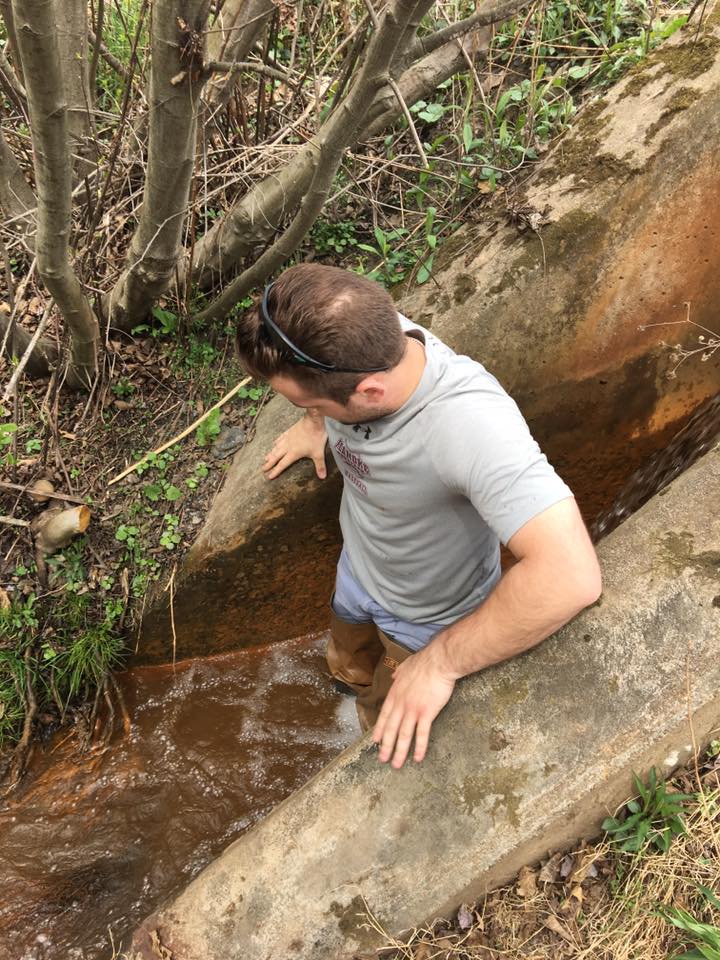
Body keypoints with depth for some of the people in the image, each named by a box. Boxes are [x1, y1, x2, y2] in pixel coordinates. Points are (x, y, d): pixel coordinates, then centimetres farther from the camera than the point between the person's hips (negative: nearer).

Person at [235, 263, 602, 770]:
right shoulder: (363, 336, -28)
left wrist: (440, 662, -44)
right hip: (358, 568, 5)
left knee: (390, 732, 25)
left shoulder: (470, 424, -47)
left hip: (432, 619, -4)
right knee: (349, 668, 34)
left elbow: (571, 575, -55)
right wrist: (314, 425, -5)